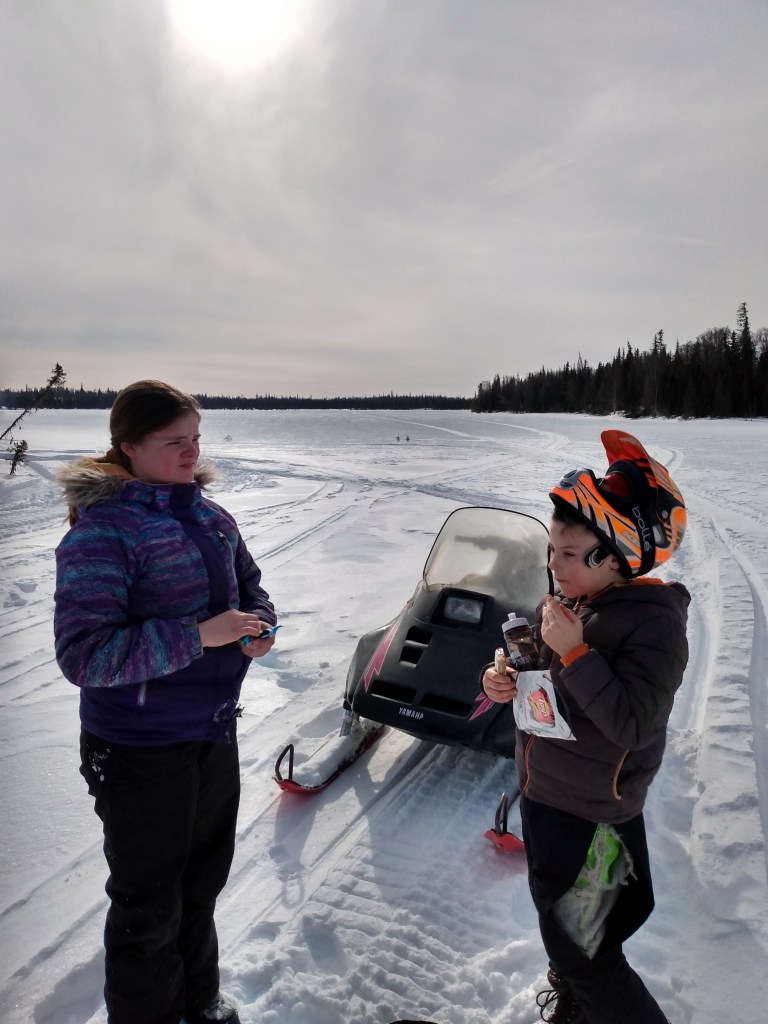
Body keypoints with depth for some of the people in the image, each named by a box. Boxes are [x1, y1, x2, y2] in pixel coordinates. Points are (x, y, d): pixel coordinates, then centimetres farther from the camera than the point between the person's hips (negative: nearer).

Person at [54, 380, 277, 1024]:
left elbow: (250, 584, 13)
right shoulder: (102, 529, -19)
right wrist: (199, 636, -29)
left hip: (216, 734, 7)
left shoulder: (211, 517, 1)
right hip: (140, 751, -6)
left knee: (202, 883, 26)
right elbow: (83, 654, -25)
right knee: (150, 908, 14)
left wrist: (260, 624, -9)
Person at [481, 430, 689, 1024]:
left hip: (591, 813, -8)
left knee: (581, 948, 6)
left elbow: (633, 725, -30)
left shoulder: (654, 620, -23)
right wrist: (508, 682, -9)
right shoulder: (564, 601, -3)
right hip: (541, 792, 8)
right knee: (555, 918, 28)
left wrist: (574, 650, -32)